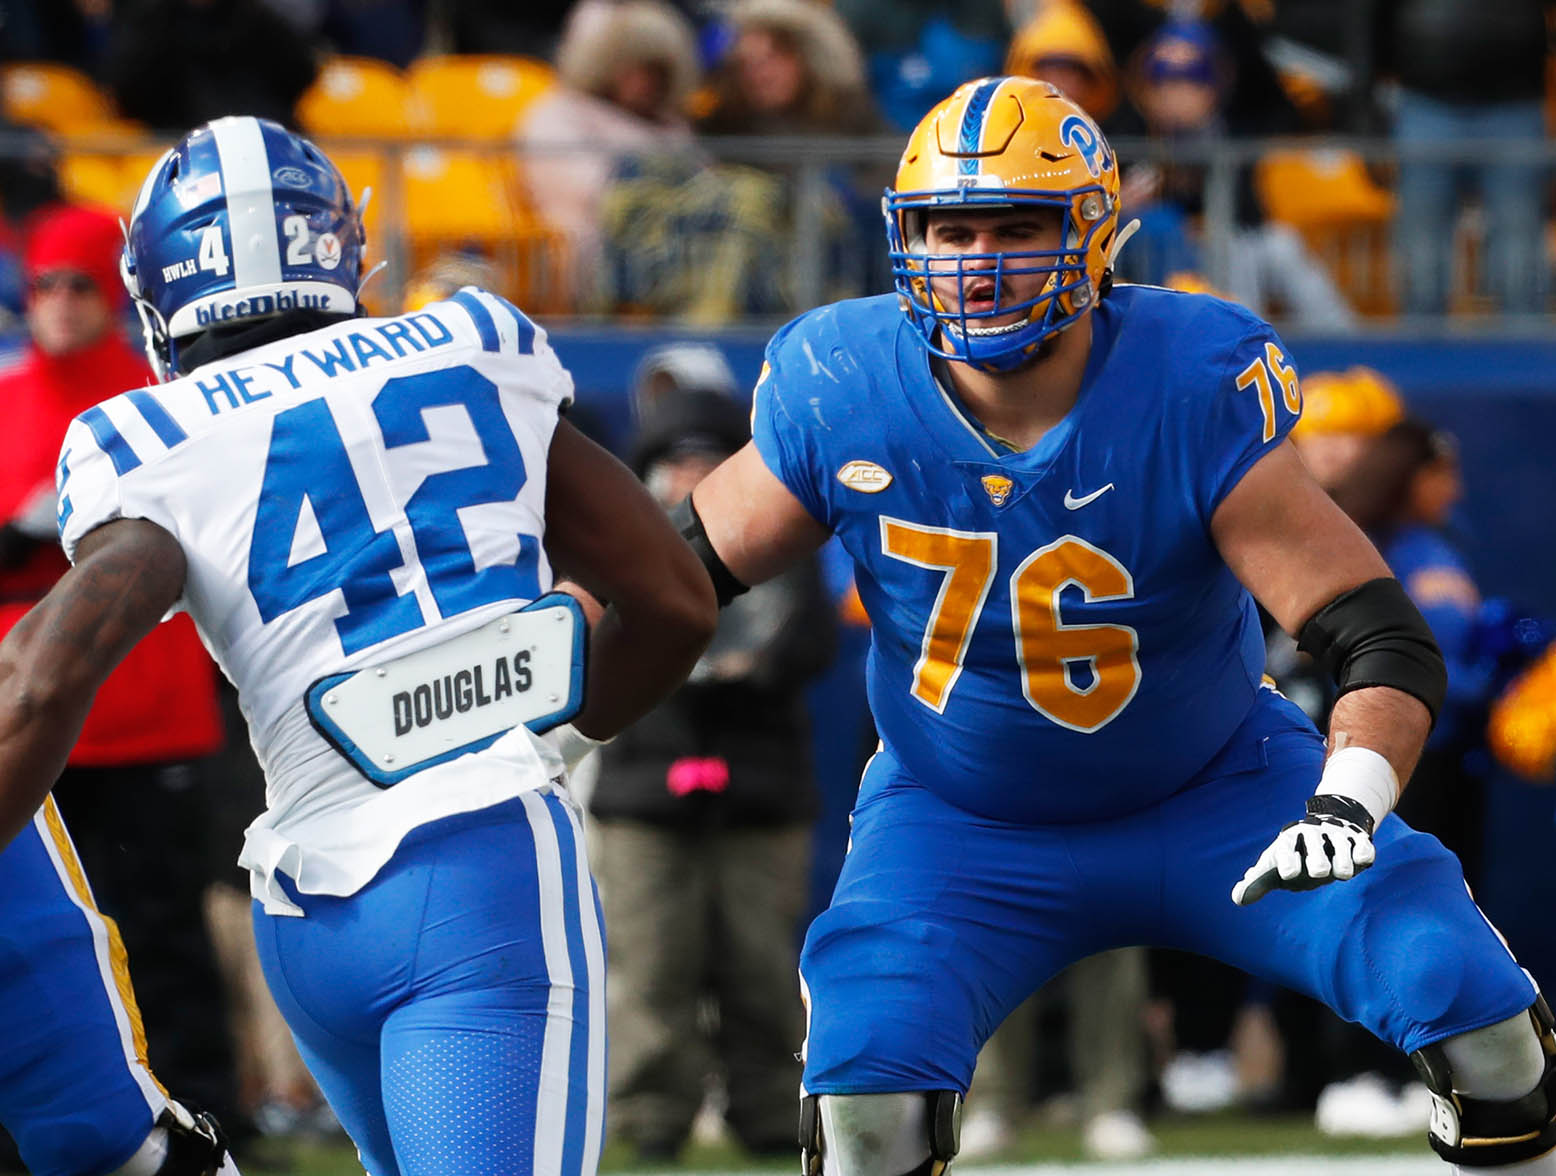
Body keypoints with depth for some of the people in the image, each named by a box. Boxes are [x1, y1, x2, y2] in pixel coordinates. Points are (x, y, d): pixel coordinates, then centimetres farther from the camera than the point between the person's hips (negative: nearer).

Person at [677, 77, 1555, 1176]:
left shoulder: (1198, 384, -25)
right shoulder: (843, 393, -19)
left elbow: (1386, 638, -27)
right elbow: (683, 567, -2)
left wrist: (1348, 804, -44)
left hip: (1216, 793, 0)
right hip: (962, 825, 1)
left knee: (1459, 988, -16)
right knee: (868, 1072, -24)